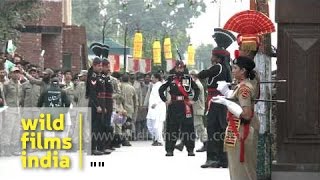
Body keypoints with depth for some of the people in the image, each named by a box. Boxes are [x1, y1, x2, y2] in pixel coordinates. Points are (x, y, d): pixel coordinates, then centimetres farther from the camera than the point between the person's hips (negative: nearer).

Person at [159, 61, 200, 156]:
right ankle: (169, 149, 3)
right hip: (173, 105, 0)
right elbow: (161, 89, 8)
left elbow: (197, 89, 12)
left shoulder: (188, 79, 6)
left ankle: (190, 149, 6)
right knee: (171, 127, -1)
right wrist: (165, 100, 1)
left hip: (186, 105, 0)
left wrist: (194, 100, 3)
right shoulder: (171, 79, 5)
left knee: (188, 127, -1)